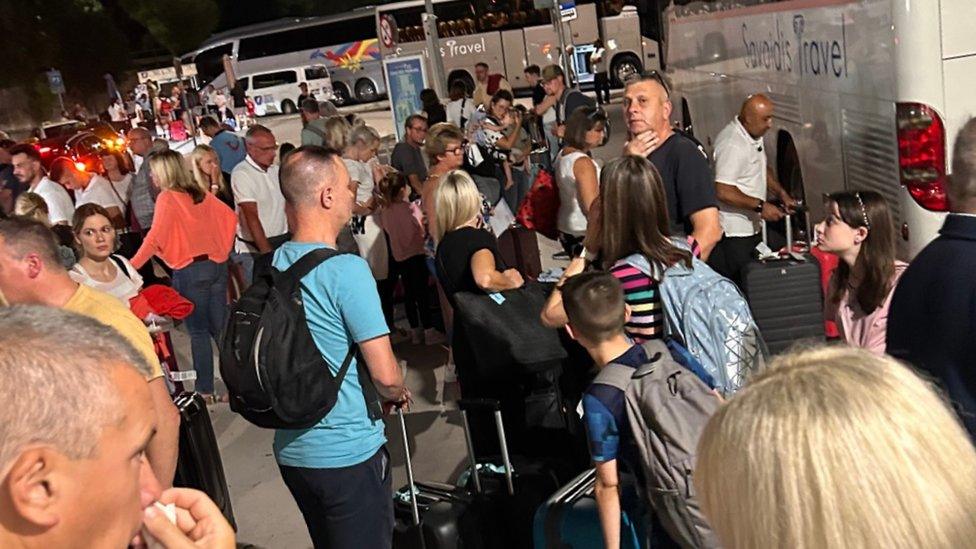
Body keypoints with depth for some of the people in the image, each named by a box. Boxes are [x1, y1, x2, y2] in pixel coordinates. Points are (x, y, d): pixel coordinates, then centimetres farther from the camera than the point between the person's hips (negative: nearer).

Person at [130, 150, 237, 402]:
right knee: (220, 326, 11)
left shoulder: (167, 198, -9)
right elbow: (229, 217, 11)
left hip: (190, 270, -6)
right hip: (217, 265, 6)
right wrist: (223, 248, 15)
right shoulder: (201, 194, 9)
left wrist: (131, 266, -13)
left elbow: (155, 237, -16)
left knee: (198, 331, 2)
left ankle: (205, 389, 7)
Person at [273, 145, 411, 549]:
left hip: (290, 450, 7)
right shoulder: (347, 269, -20)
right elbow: (386, 376, -20)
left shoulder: (272, 266, 2)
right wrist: (397, 393, 4)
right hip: (348, 451, -7)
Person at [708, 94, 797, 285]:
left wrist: (781, 194, 12)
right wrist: (760, 206, -23)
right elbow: (723, 192, -28)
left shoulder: (754, 135, 10)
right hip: (733, 234, -10)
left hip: (752, 227, 10)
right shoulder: (732, 144, -23)